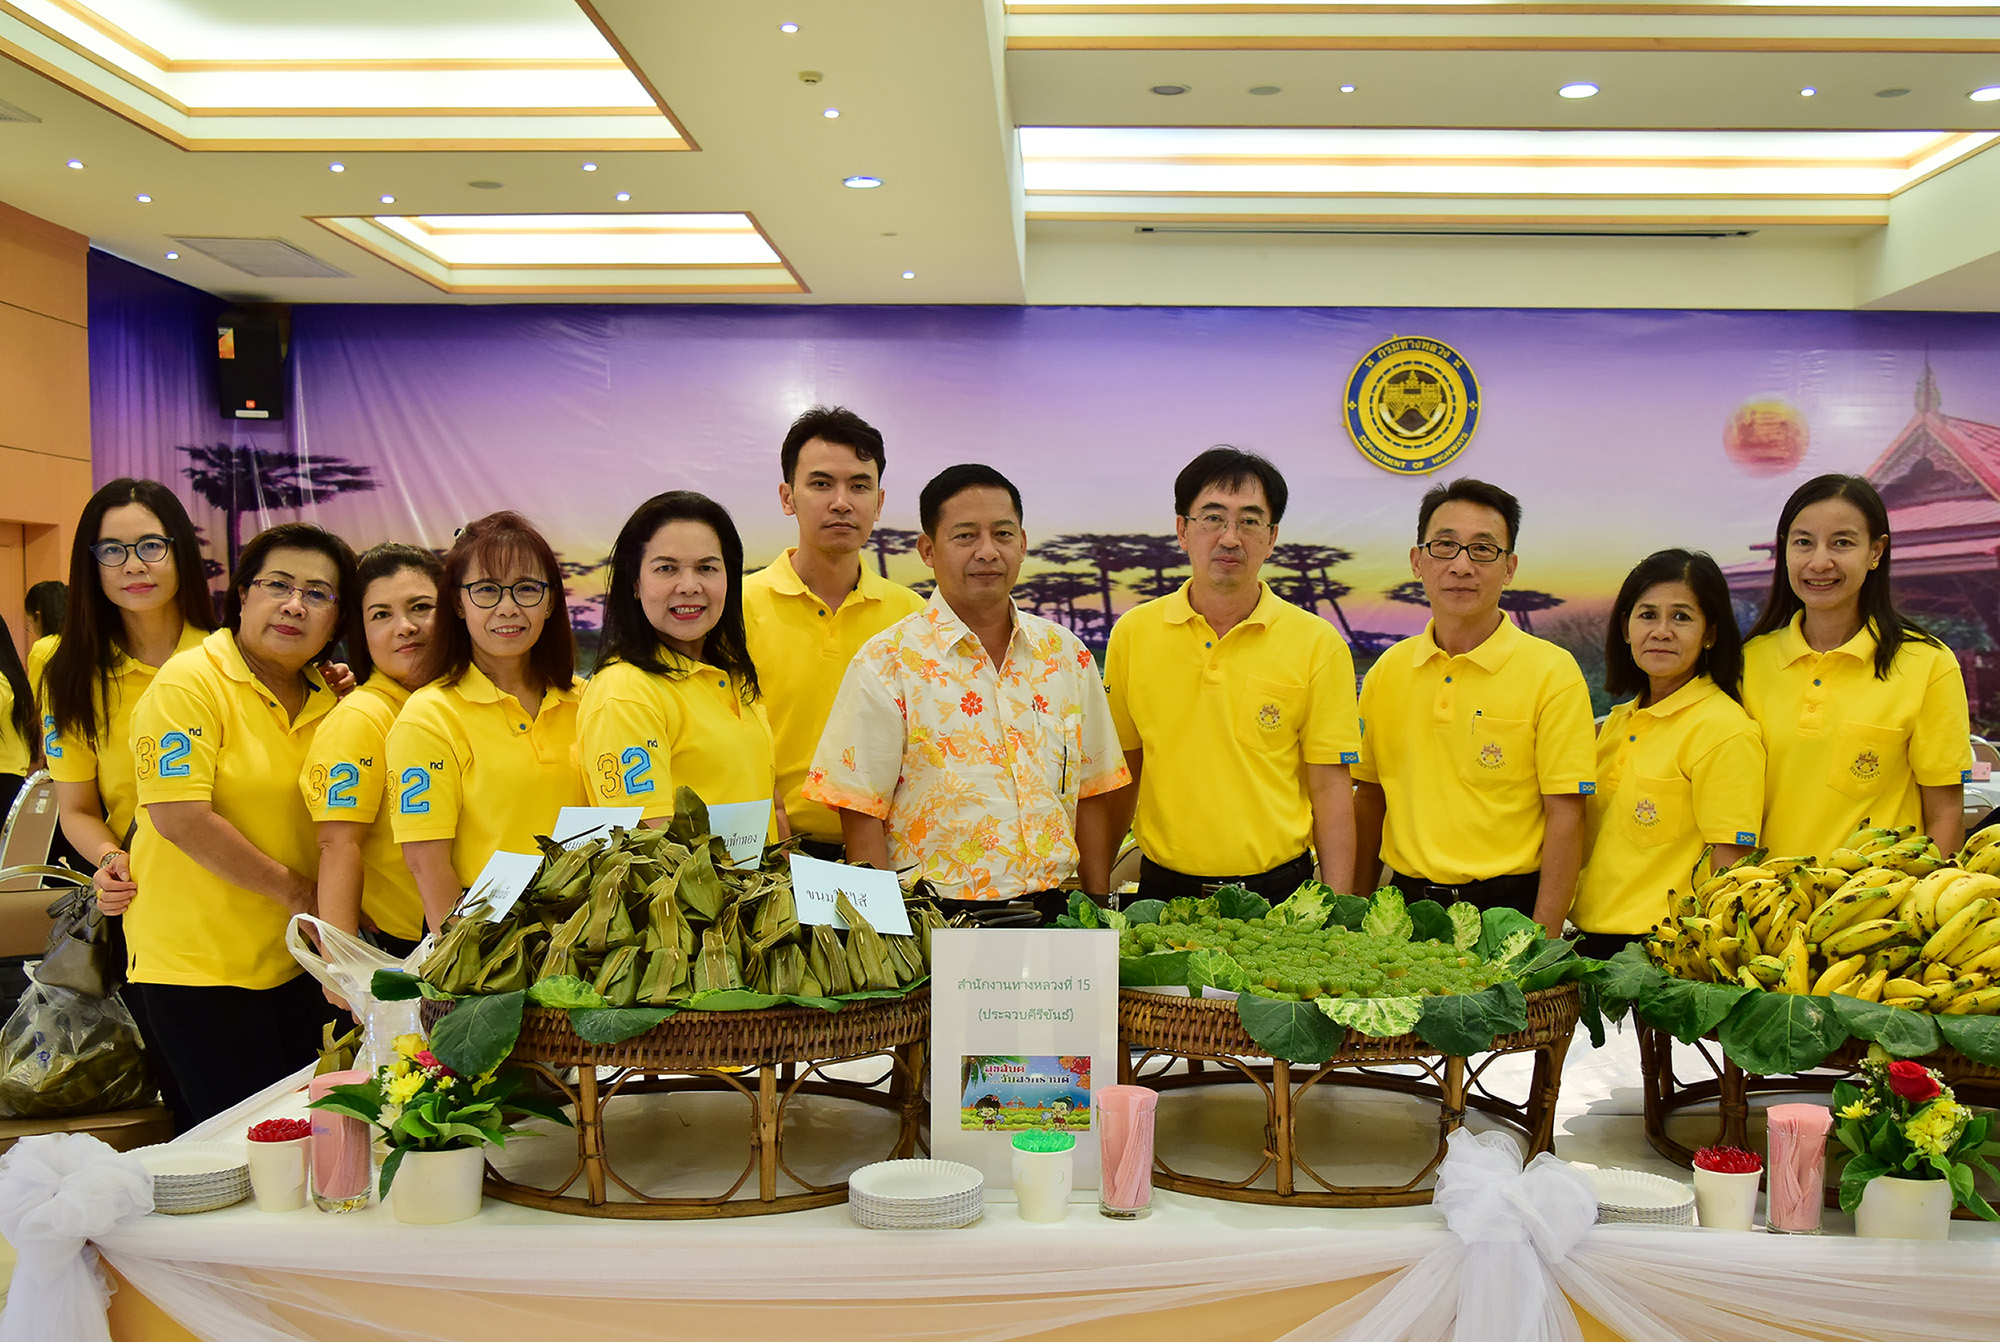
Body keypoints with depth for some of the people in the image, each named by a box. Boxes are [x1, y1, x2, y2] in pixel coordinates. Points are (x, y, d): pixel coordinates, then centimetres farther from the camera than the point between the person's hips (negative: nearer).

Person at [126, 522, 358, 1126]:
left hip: (294, 958, 6)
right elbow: (179, 817, -19)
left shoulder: (329, 698, 9)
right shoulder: (190, 682, -10)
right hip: (196, 958, -6)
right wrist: (295, 891, -13)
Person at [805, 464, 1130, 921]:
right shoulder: (888, 661, -5)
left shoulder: (1066, 655, 8)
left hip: (1050, 910, 4)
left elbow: (1090, 794, 13)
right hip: (935, 919, -4)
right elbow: (861, 813, -7)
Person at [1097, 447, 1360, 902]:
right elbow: (1121, 775, 8)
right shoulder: (1132, 634, 2)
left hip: (1279, 889, -1)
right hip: (1164, 888, 1)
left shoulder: (1318, 643, -3)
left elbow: (1331, 786, -2)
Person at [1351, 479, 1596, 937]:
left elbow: (1565, 816, -10)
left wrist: (1542, 943, -15)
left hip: (1506, 906, -3)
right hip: (1406, 904, 4)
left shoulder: (1552, 672, -7)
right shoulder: (1387, 672, 5)